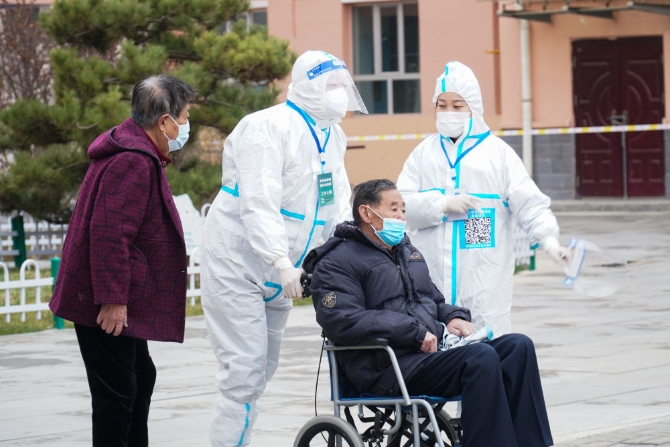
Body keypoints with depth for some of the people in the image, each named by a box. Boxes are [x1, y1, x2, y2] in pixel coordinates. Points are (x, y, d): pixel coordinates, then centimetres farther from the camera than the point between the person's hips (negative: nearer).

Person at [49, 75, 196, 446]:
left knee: (139, 378, 20)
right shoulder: (134, 164, -21)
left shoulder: (137, 154, 14)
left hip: (117, 303, 11)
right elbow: (109, 234, -27)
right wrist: (112, 299, -26)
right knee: (117, 392, -7)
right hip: (107, 305, -11)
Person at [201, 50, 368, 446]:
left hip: (277, 279, 9)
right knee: (245, 373, -13)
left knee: (263, 372, 13)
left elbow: (339, 206, 13)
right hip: (238, 268, -9)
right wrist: (282, 262, -37)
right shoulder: (268, 128, -17)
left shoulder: (333, 136, 10)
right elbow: (259, 203, -27)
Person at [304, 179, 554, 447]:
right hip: (390, 367, -9)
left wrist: (453, 317, 8)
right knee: (481, 357, -29)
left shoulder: (407, 252, 27)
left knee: (518, 346, -11)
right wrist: (415, 332, -19)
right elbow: (342, 320, -17)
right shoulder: (338, 262, -2)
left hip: (431, 349, 9)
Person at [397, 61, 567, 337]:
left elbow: (528, 202, -4)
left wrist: (547, 238, -20)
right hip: (432, 274, 2)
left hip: (484, 278, -2)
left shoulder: (498, 152, 5)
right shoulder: (424, 153, 12)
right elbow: (401, 202, 2)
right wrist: (444, 204, -11)